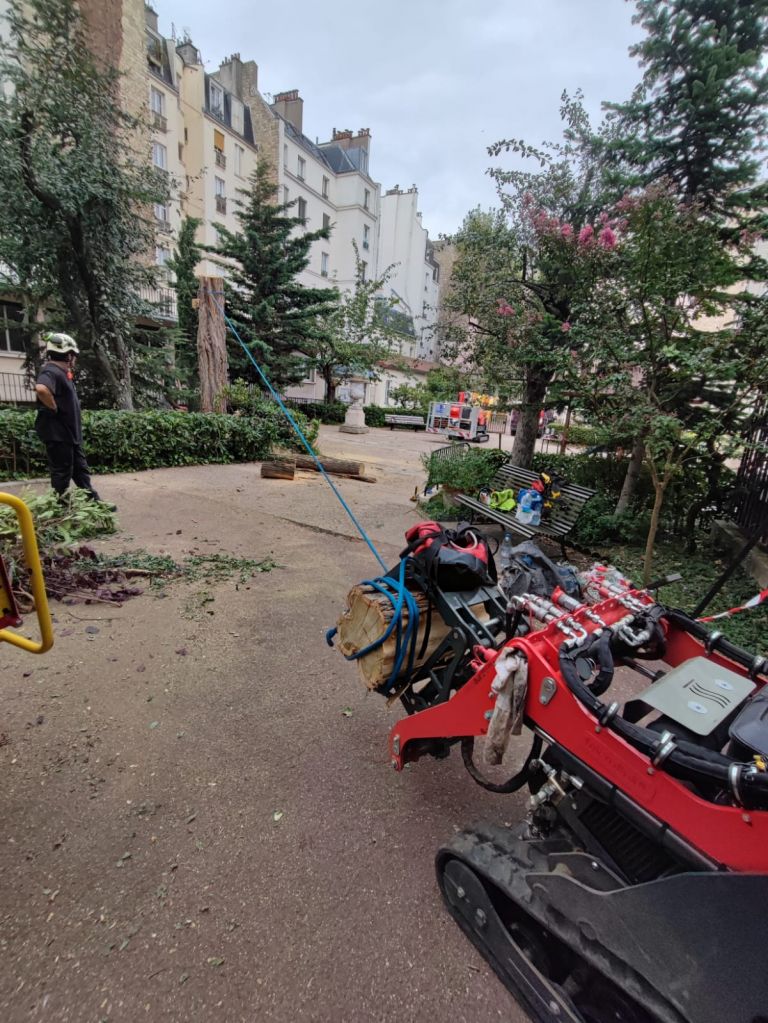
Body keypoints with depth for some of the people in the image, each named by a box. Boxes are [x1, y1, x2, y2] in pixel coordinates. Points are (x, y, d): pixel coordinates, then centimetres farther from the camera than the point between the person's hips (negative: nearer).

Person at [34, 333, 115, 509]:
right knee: (62, 473, -1)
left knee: (81, 470, 14)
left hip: (70, 434, 10)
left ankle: (94, 502, 21)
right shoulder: (52, 372, -16)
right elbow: (41, 389, -37)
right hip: (58, 435, -10)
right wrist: (54, 409, -25)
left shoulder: (62, 373, 15)